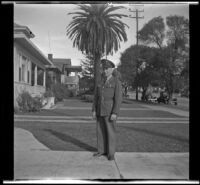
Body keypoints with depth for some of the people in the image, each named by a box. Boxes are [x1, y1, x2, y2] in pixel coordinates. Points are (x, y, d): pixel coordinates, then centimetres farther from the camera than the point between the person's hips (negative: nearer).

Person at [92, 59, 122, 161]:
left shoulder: (117, 82, -9)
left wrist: (115, 113, -21)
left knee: (110, 131, -2)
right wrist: (94, 110, 4)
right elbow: (96, 96, 10)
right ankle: (102, 150, 21)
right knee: (100, 130, 9)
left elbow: (118, 98, -14)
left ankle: (111, 153, 10)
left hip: (110, 110, -6)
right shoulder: (101, 81, 10)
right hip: (100, 110, 6)